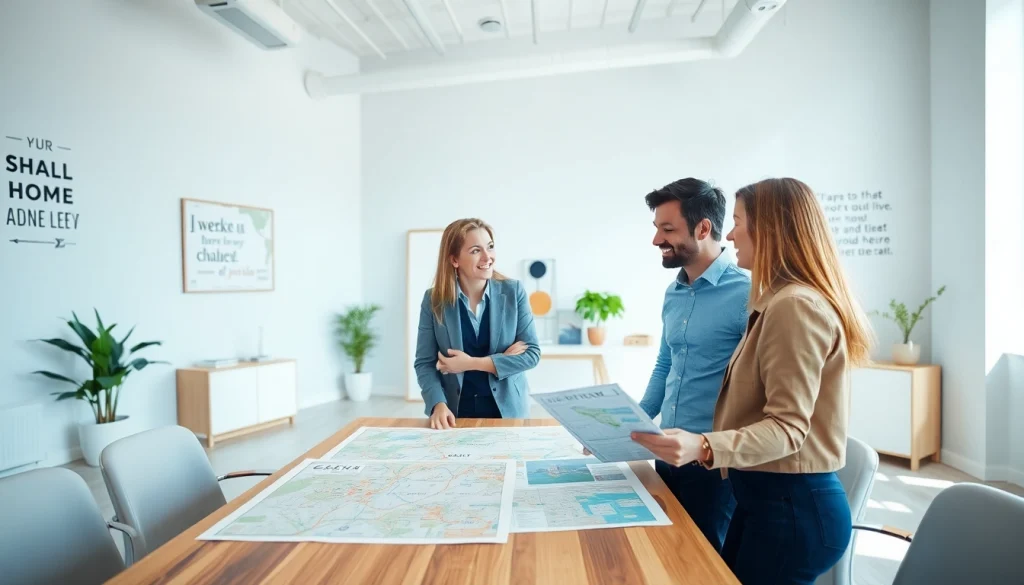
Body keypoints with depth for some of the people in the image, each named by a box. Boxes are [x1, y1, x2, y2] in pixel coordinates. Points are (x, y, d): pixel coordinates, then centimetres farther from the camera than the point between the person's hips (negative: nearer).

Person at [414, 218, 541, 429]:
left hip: (507, 409, 1)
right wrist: (438, 404, -22)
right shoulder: (434, 300, -7)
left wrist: (472, 363, -17)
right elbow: (424, 363, -5)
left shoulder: (514, 291, -8)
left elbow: (532, 353, -9)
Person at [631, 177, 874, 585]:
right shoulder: (781, 301, 13)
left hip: (792, 505, -9)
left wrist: (705, 448, -37)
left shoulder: (795, 305, -19)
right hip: (768, 496, 10)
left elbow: (788, 427, -23)